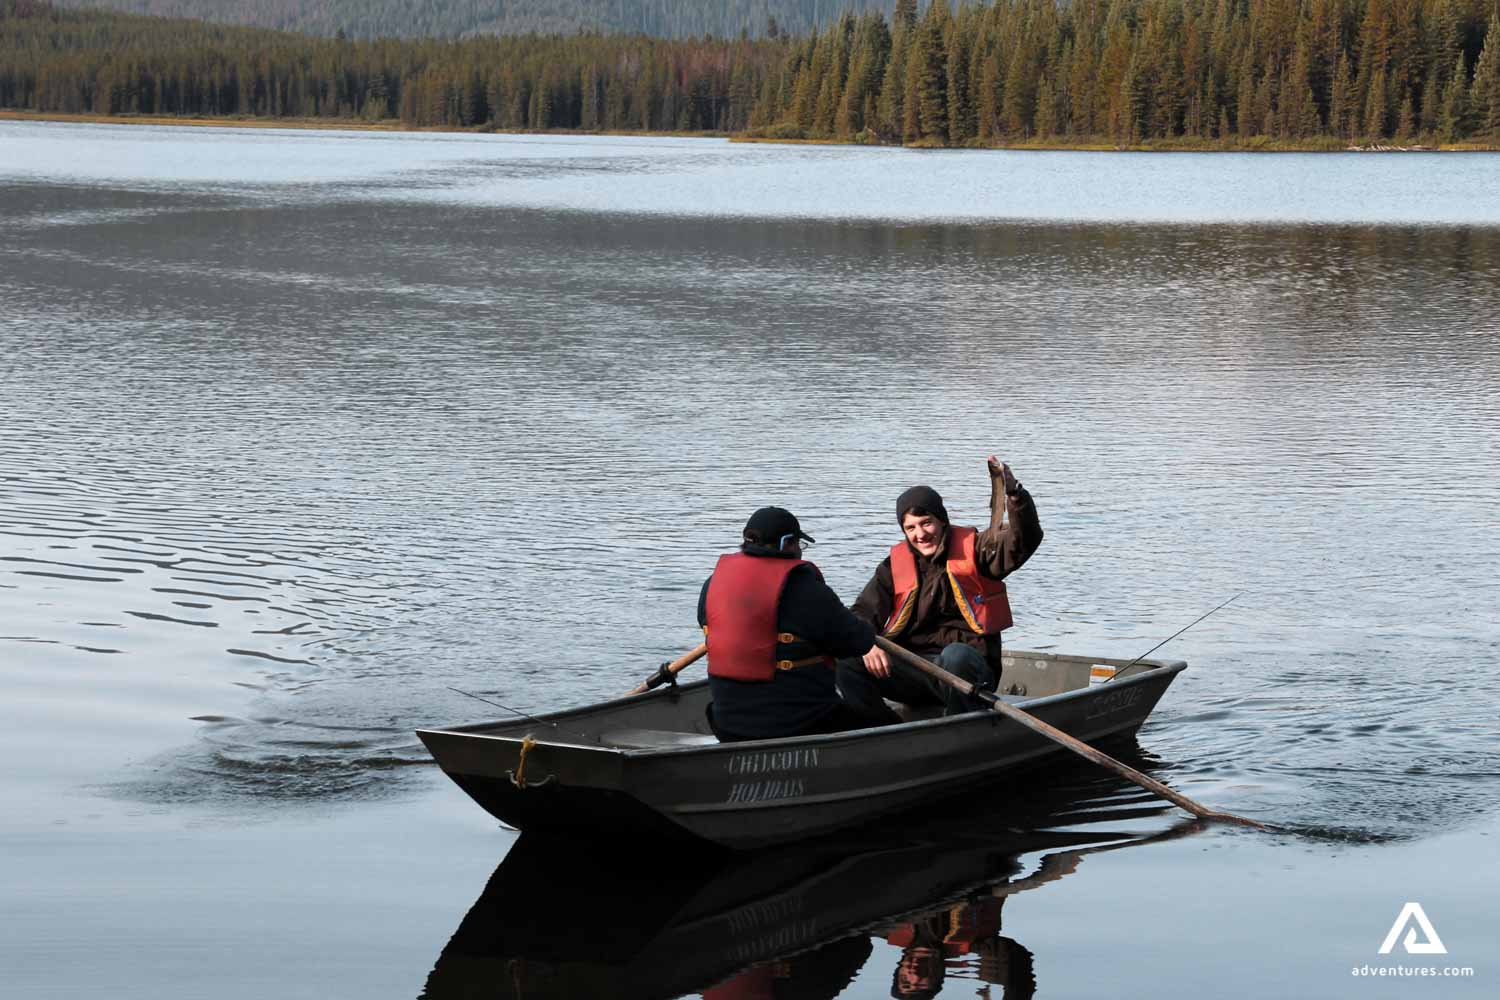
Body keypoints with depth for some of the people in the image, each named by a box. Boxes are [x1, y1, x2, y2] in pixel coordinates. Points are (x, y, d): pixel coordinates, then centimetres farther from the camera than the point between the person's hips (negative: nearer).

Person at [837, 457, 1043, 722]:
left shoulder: (974, 549, 3)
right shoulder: (896, 564, 11)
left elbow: (1025, 540, -12)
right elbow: (864, 612, 6)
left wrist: (1015, 494, -31)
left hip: (969, 671, -3)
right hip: (910, 668, 4)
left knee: (955, 656, -40)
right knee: (848, 664, -20)